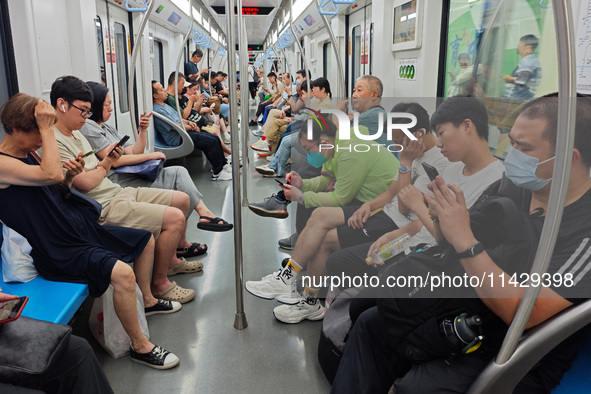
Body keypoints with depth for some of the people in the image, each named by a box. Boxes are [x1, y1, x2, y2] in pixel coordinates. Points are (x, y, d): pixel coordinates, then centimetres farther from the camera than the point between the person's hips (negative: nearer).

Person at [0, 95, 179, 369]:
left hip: (76, 226, 10)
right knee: (122, 273, -31)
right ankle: (140, 346, -11)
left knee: (146, 240, 14)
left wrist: (69, 177, -5)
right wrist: (46, 129, -26)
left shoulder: (28, 153, 10)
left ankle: (148, 300, 35)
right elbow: (51, 174, -35)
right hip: (57, 250, -10)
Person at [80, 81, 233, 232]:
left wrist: (142, 130, 3)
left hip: (129, 175, 9)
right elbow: (114, 160, -16)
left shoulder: (106, 127, 23)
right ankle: (205, 213, -11)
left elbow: (133, 153, 17)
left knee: (178, 171, -6)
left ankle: (203, 212, -16)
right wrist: (150, 156, -11)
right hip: (117, 181, -9)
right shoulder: (87, 127, -6)